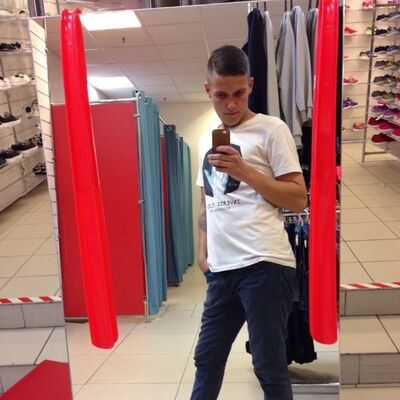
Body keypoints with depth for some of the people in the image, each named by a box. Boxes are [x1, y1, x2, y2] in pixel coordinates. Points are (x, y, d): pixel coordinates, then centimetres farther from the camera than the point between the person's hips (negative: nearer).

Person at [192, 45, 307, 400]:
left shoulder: (271, 129, -1)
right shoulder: (206, 140, 18)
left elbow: (299, 199, -6)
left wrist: (245, 172, -15)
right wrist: (203, 251, 15)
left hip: (264, 266, -6)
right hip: (221, 269, 6)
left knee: (269, 366, 4)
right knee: (207, 358, 16)